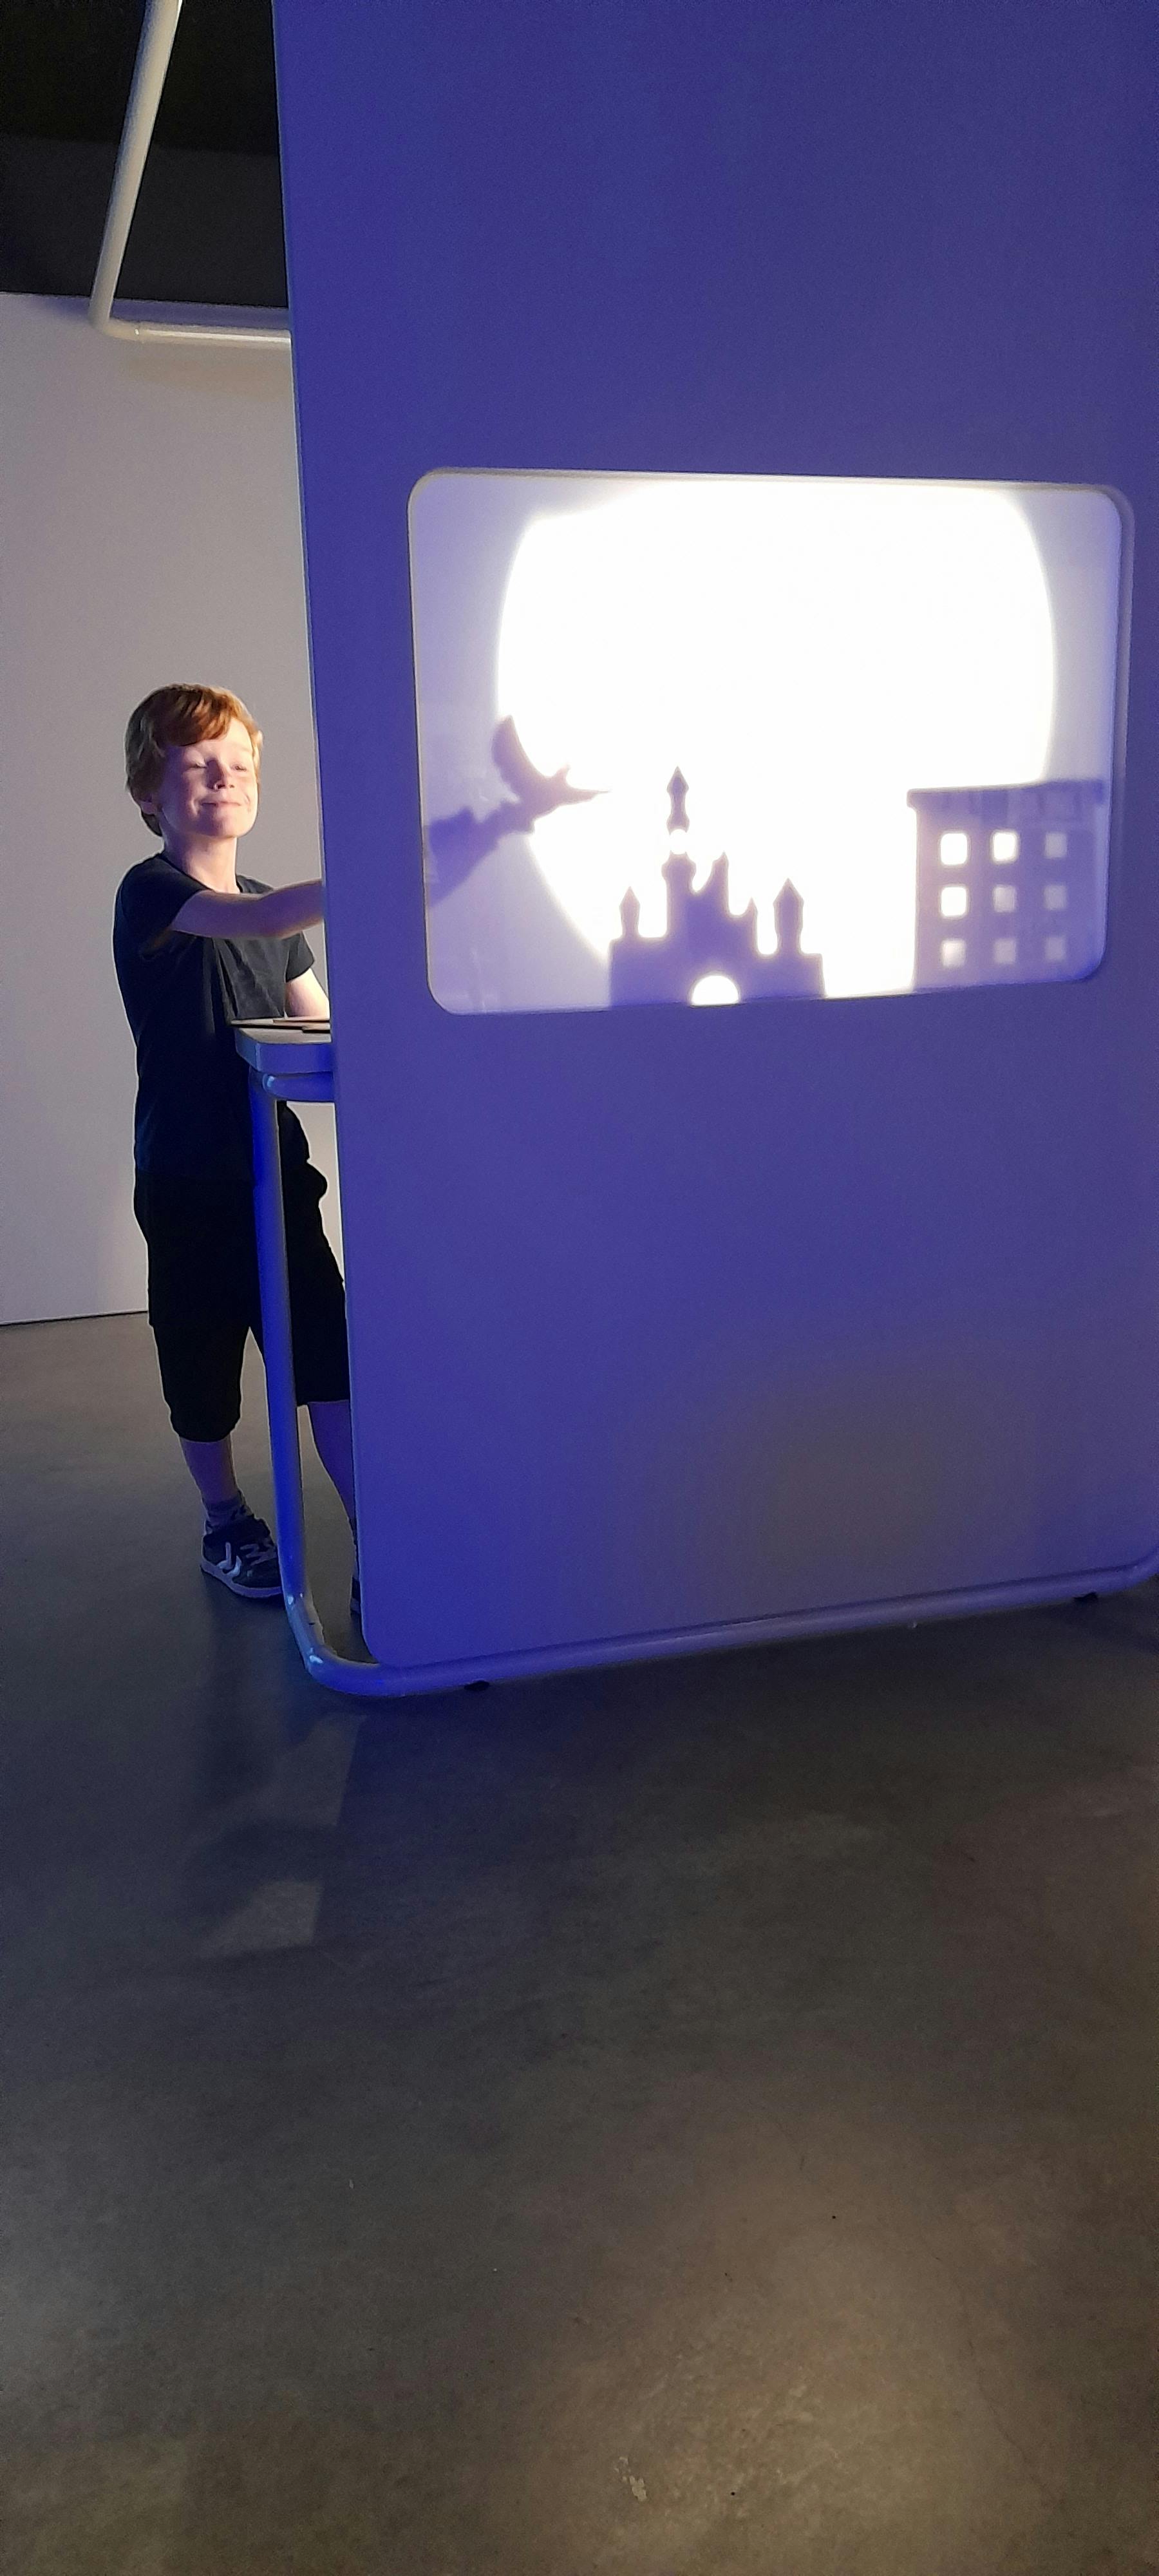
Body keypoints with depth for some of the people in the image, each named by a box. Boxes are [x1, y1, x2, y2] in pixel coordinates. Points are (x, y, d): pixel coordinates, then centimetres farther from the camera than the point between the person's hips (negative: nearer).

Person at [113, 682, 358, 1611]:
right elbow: (259, 919, -30)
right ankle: (227, 1524, 32)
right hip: (188, 1180, -5)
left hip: (275, 1168, 5)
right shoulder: (150, 894, -10)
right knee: (203, 1362, 10)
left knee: (334, 1359, -3)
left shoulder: (270, 910, 14)